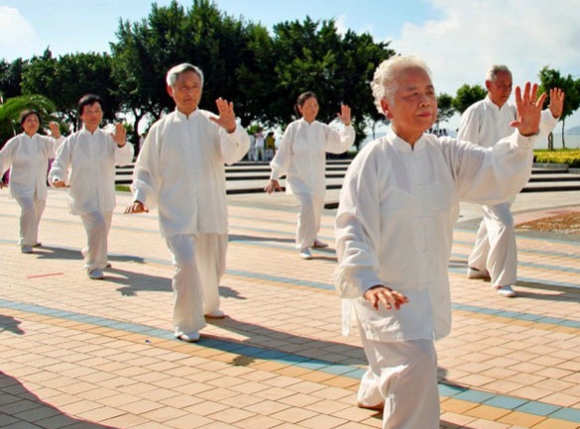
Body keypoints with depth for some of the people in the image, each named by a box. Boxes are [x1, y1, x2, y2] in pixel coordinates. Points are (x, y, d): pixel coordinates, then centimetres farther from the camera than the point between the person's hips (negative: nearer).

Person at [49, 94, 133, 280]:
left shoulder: (108, 139, 3)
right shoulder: (73, 141, 1)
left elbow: (123, 159, -10)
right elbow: (59, 163, 1)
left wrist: (122, 144, -31)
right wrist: (57, 178, -20)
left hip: (105, 196, 3)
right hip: (83, 196, -3)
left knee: (102, 230, 16)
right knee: (97, 225, -24)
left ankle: (90, 254, 48)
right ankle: (94, 266, -8)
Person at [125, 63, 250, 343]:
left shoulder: (212, 123, 3)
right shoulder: (161, 129, 5)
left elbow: (233, 153, -14)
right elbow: (146, 170, 9)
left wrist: (232, 129, -33)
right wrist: (141, 197, -8)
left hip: (210, 210, 2)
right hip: (176, 211, -2)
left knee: (213, 265, 14)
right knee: (186, 262, -18)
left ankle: (208, 305, 44)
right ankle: (187, 324, -3)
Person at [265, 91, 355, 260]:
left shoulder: (322, 129, 2)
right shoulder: (293, 128, -6)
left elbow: (342, 143, -2)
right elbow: (283, 153, -4)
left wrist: (347, 124, -18)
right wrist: (274, 178, -4)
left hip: (317, 179, 4)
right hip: (298, 177, -4)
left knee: (316, 210, 14)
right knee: (307, 205, -26)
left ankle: (311, 238, 43)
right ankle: (304, 246, -15)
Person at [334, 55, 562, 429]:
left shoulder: (445, 153, -1)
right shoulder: (373, 159, -17)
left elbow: (496, 173, -13)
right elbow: (353, 229, -23)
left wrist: (525, 137, -31)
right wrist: (368, 284, -37)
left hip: (429, 286, 6)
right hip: (386, 292, -6)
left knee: (395, 357, 24)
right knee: (415, 361, -23)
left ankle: (374, 393, 55)